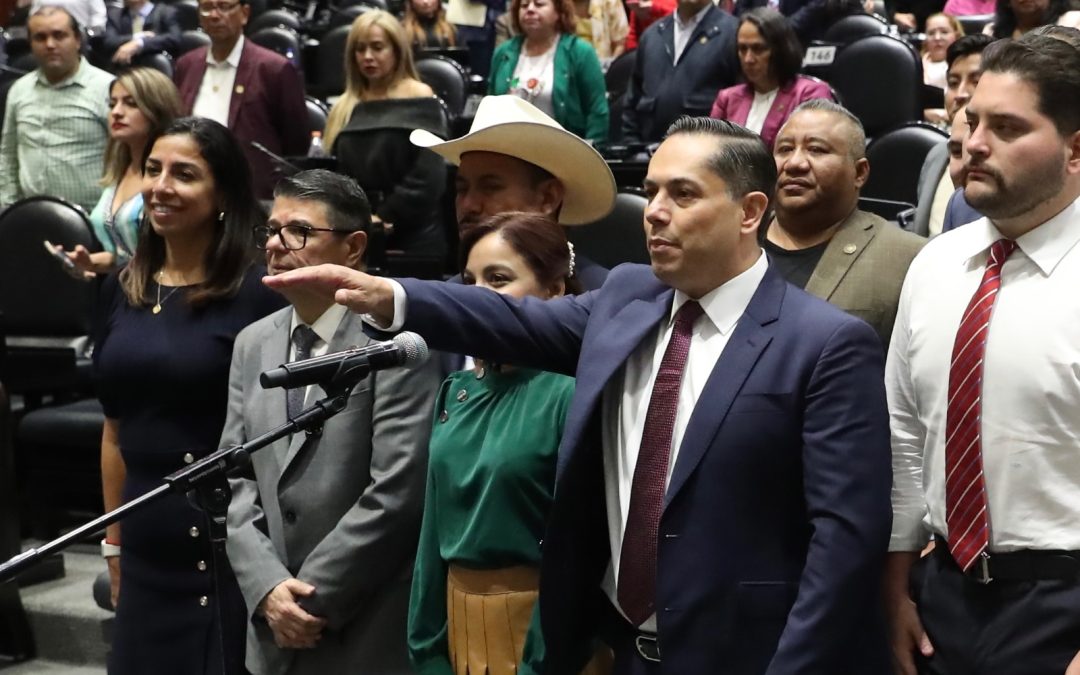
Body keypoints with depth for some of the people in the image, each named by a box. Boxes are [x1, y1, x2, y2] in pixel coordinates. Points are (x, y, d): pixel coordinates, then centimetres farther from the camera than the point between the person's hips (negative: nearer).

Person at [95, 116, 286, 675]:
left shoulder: (256, 296, -10)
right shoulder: (121, 291, 7)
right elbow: (115, 427, 13)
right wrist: (113, 545, 14)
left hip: (228, 543, -5)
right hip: (146, 548, 5)